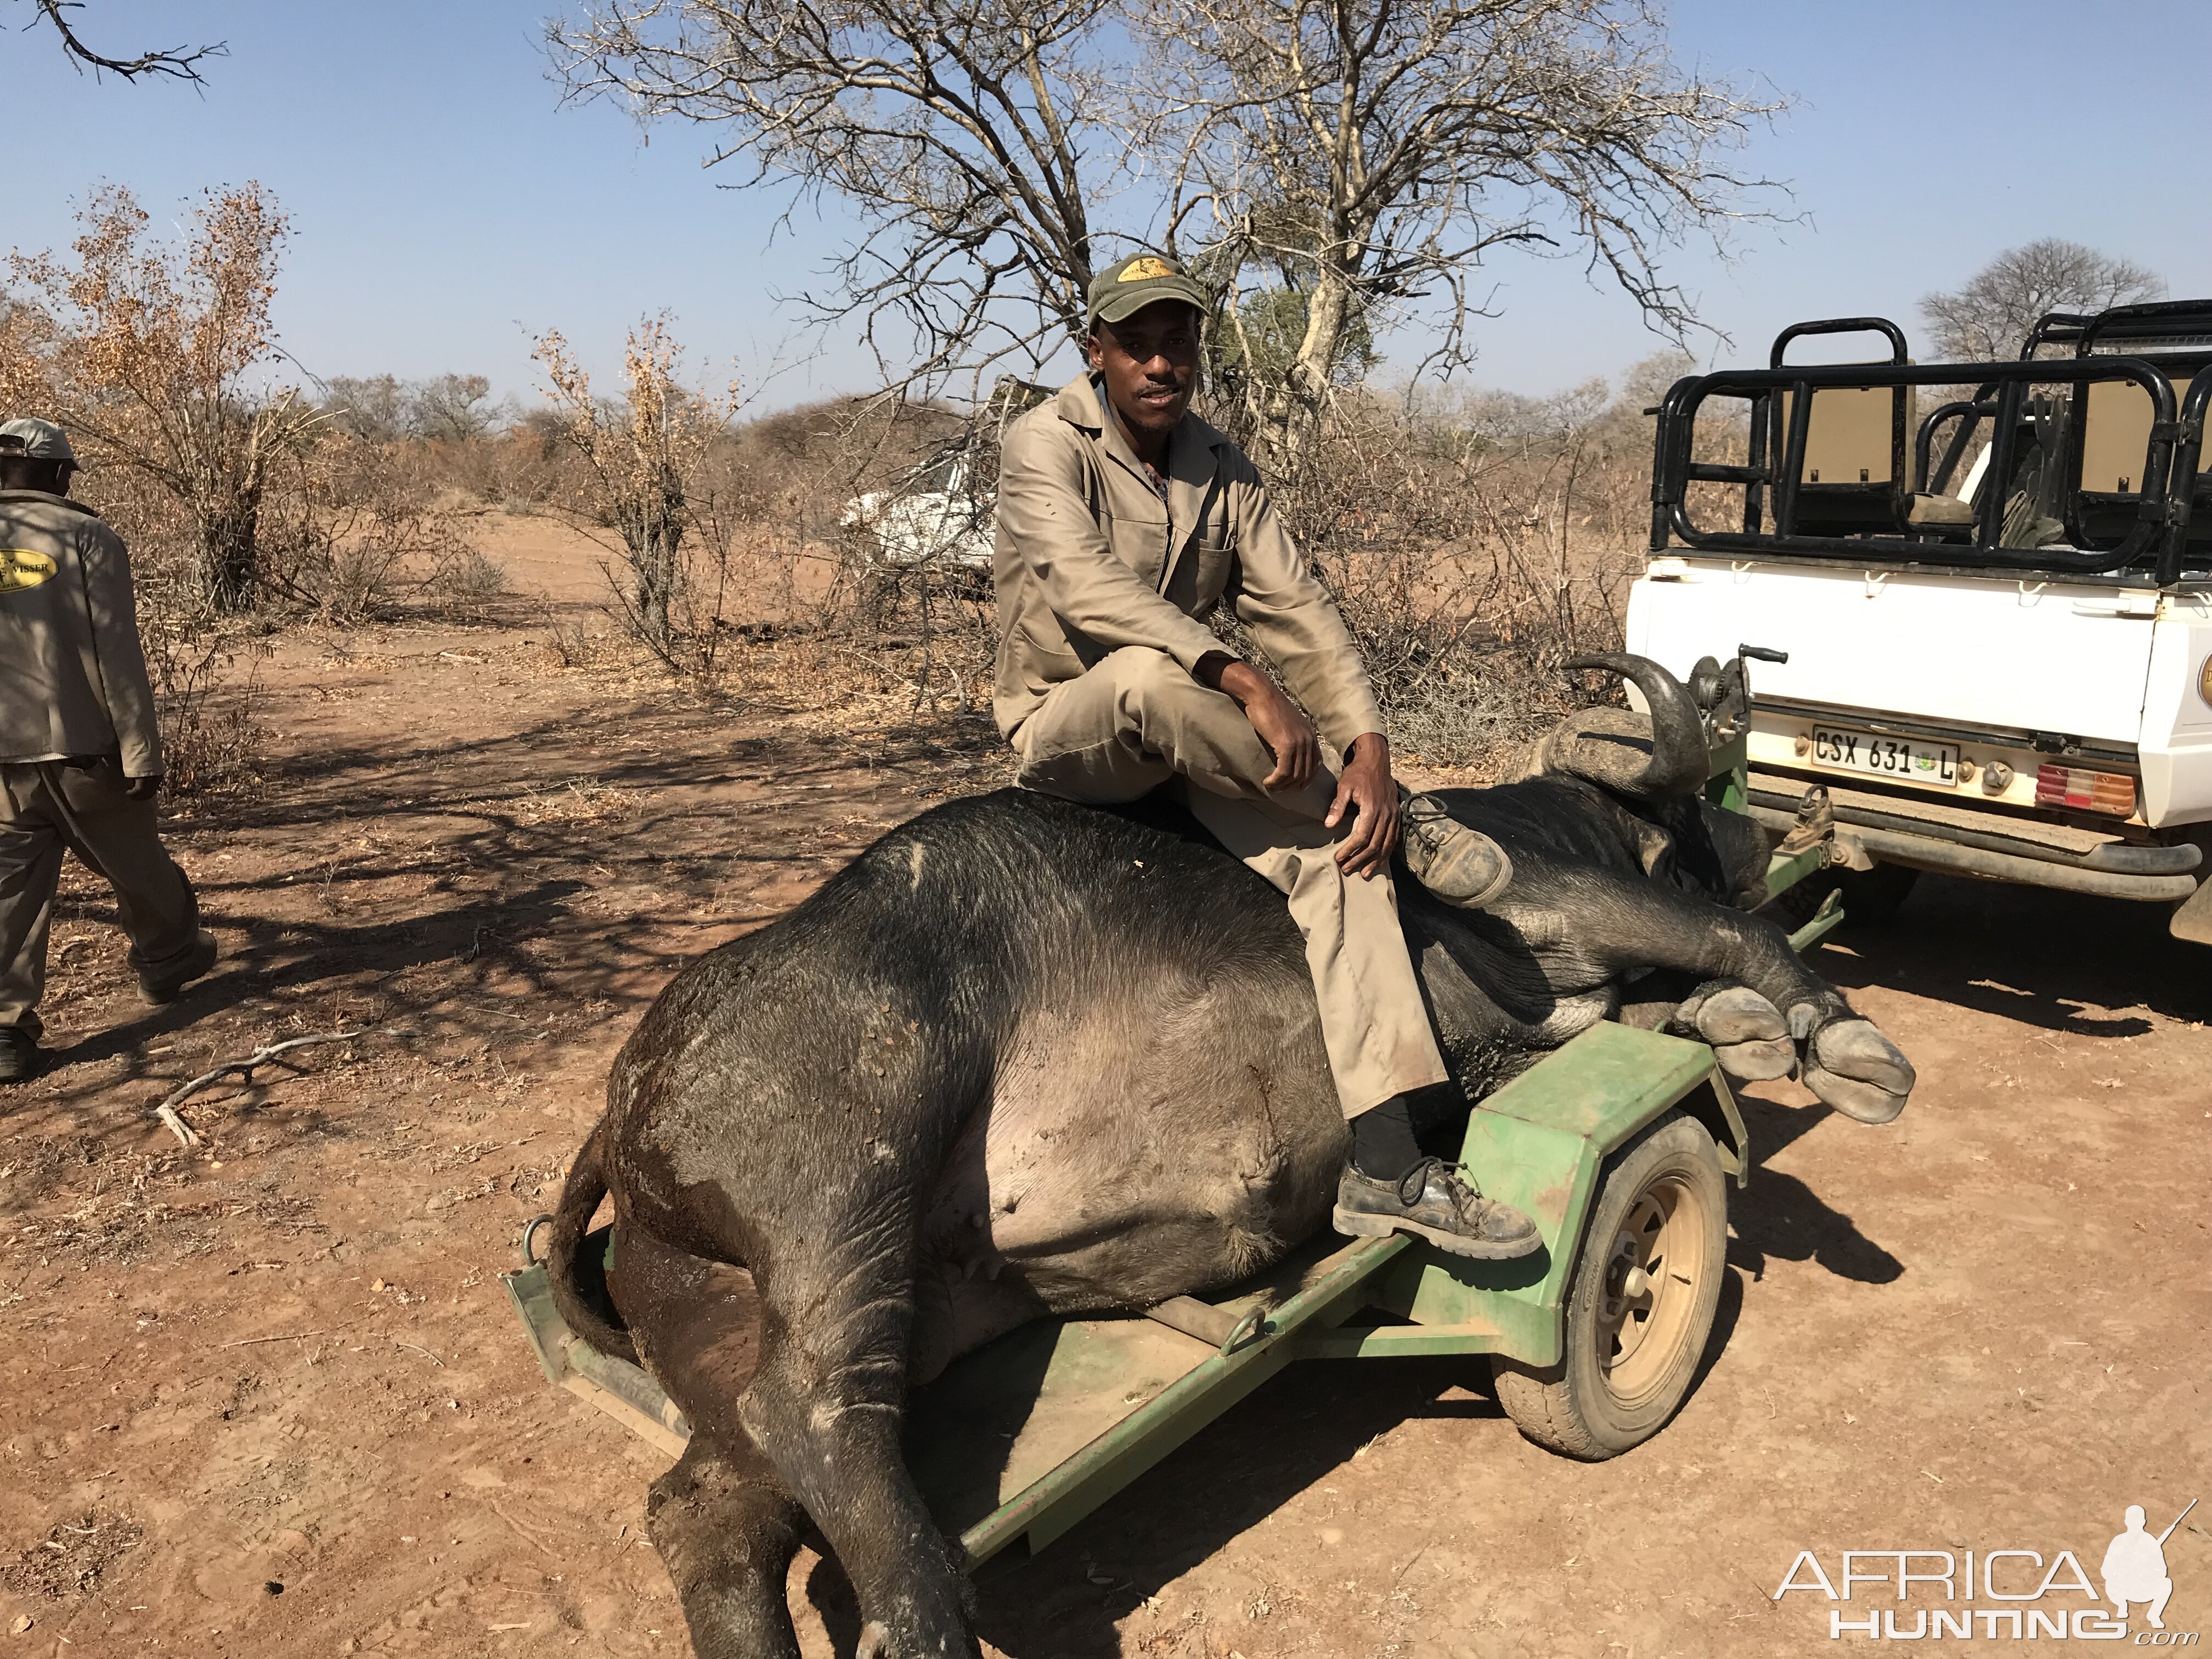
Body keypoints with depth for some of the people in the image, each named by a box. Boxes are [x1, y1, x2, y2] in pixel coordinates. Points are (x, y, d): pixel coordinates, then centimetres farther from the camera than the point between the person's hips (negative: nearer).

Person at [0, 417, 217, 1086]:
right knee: (134, 864, 18)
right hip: (82, 749, -3)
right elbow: (116, 657, -12)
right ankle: (168, 960, 38)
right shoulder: (85, 537, -8)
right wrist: (142, 751, -10)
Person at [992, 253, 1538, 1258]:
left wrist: (1368, 746, -17)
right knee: (1147, 676, -40)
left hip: (1186, 741, 5)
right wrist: (1246, 685, -38)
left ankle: (1386, 1172, -23)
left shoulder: (1222, 471, 6)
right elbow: (1086, 584, -29)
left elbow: (1296, 610, -2)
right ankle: (1403, 824, -20)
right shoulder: (1045, 447, -11)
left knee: (1338, 854, -19)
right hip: (1063, 729, -5)